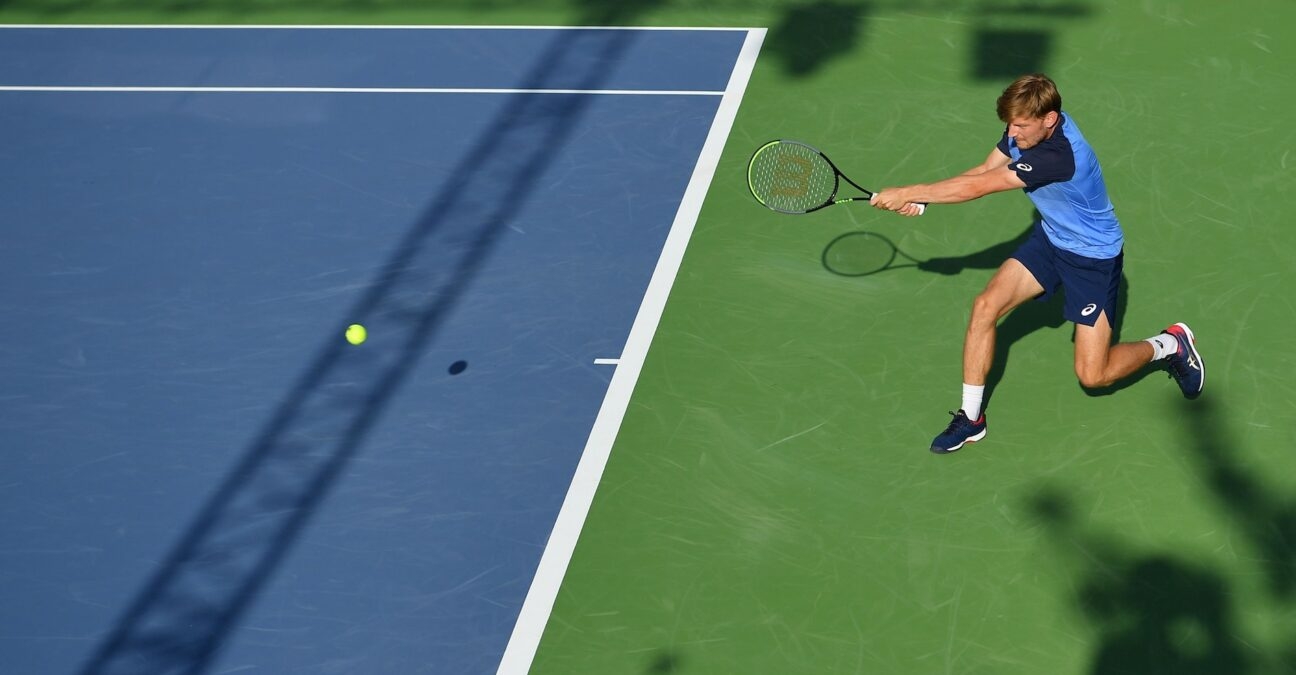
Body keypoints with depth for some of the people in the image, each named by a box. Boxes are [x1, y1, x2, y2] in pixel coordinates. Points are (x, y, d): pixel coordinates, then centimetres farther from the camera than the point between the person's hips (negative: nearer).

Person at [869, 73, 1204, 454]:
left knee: (1092, 375, -4)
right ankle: (971, 419, 3)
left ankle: (1171, 344, 23)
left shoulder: (1059, 155, -38)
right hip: (1051, 238, 8)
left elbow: (978, 187, -36)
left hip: (1094, 257, -7)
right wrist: (920, 199, -20)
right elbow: (981, 172, -5)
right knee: (985, 307, -10)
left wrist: (908, 193, -30)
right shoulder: (1028, 126, -13)